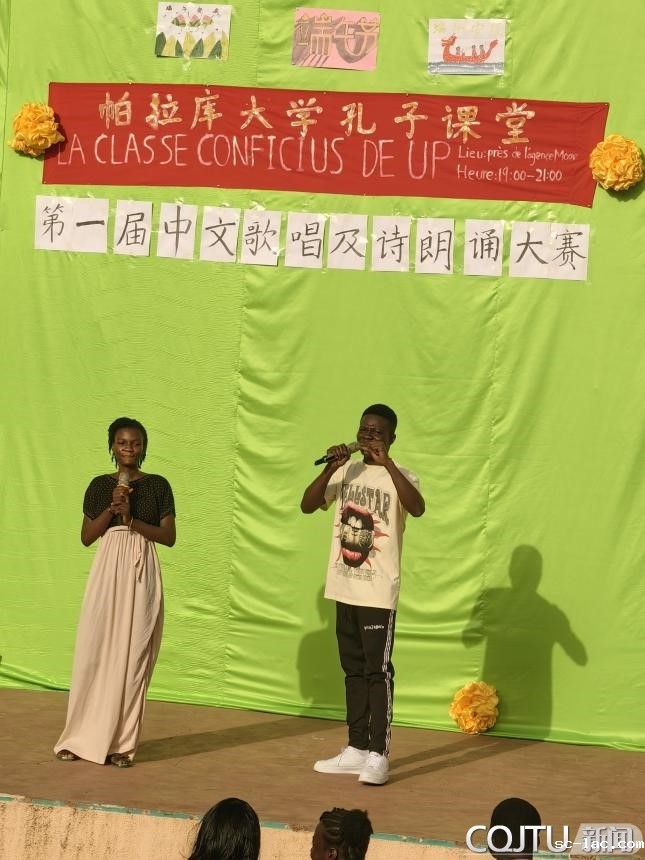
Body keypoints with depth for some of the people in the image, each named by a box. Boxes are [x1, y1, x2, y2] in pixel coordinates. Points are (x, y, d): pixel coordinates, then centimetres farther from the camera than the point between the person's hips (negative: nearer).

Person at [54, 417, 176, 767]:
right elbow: (86, 537, 4)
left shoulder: (157, 485, 4)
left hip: (141, 574, -1)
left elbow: (169, 536, -1)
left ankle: (121, 741, 3)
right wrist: (112, 508, -9)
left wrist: (131, 519, -12)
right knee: (95, 652, -2)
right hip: (107, 572, 1)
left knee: (132, 655, -2)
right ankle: (81, 737, 5)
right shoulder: (100, 486, 7)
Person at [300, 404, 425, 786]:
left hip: (378, 592, -6)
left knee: (378, 671, -6)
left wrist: (386, 463, -29)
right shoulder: (346, 472, 10)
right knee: (354, 670, 12)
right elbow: (307, 506, 2)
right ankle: (356, 750, 19)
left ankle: (379, 755, -4)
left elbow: (417, 507, -27)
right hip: (344, 587, 6)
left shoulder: (399, 476, -6)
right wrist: (330, 468, -11)